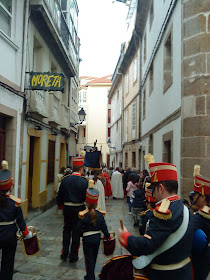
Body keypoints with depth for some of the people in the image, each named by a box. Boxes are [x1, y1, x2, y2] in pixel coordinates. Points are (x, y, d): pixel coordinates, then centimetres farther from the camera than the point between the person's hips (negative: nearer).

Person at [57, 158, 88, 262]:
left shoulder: (65, 180, -4)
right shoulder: (84, 182, -14)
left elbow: (60, 195, 2)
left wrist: (60, 205, 19)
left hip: (67, 209, 3)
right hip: (79, 209, -3)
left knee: (66, 230, 19)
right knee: (77, 232, 9)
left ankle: (64, 253, 26)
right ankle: (73, 256, 19)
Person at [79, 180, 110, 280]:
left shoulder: (84, 216, -18)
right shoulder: (100, 215, -7)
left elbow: (80, 228, -10)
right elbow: (104, 227, 0)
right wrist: (107, 236, 12)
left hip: (87, 239, -5)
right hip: (97, 238, 5)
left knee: (89, 259, 8)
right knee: (94, 257, 21)